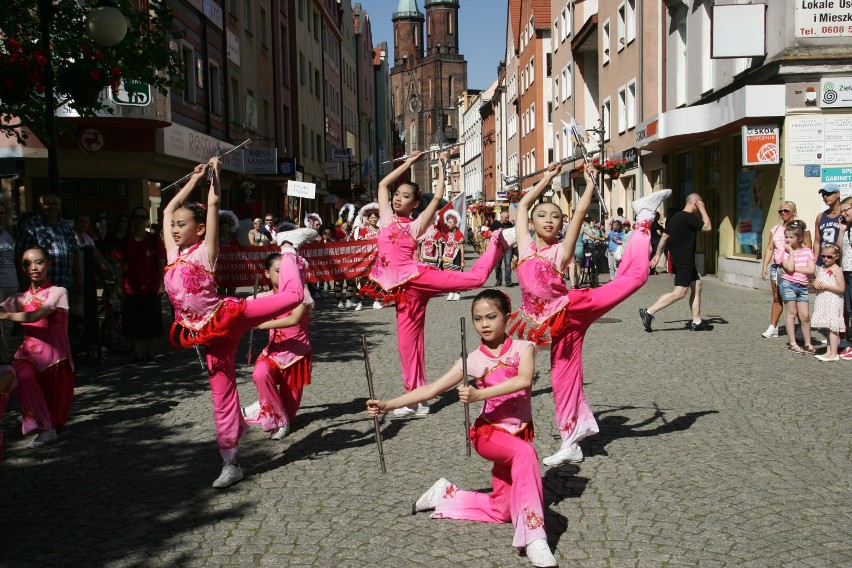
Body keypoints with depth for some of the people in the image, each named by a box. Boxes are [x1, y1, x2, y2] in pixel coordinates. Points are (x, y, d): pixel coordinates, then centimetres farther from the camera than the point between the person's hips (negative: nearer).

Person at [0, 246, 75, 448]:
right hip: (29, 355, 2)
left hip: (55, 357, -2)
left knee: (56, 410, 3)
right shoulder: (20, 299, 10)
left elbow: (35, 316, -18)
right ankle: (45, 429, -22)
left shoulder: (58, 292, -5)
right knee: (22, 376, -30)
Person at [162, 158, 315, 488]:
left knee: (292, 294, -14)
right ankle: (230, 464, 13)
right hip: (209, 334, 4)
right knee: (221, 395, 5)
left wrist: (214, 173, 0)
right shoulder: (173, 253, 9)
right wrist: (195, 178, 17)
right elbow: (168, 210, 13)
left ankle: (286, 245, 17)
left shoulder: (205, 250, -6)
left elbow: (213, 204, -10)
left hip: (228, 316, -3)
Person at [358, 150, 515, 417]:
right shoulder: (387, 217, 17)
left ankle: (498, 242, 8)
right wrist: (410, 161, 25)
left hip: (413, 276, -4)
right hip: (403, 288, 4)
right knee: (408, 341, 5)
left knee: (474, 277, -19)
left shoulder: (417, 224, 5)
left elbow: (438, 197, -3)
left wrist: (442, 165, 4)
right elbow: (383, 184, 21)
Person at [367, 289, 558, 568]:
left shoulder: (523, 348, -4)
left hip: (519, 434, 3)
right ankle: (533, 535, -34)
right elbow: (431, 389, -5)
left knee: (501, 511, 9)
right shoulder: (472, 360, -3)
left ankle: (446, 495, 30)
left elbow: (524, 380, -25)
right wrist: (388, 404, -14)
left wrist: (479, 394, -34)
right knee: (524, 452, -37)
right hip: (488, 432, -3)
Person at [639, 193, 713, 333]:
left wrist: (657, 255, 19)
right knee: (679, 293, -13)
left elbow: (664, 237, 15)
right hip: (684, 261, -11)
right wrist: (703, 209, -3)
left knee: (697, 285, 14)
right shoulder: (689, 218, -15)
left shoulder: (676, 217, 14)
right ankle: (649, 312, -18)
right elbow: (708, 227, -11)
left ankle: (696, 322, 16)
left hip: (678, 260, 11)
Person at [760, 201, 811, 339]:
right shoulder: (775, 229, 13)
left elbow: (808, 246, -6)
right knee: (776, 298, 9)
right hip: (776, 266, 5)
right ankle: (772, 328, 12)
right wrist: (765, 266, 6)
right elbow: (770, 249, 13)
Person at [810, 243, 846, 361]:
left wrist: (825, 286, -17)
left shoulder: (837, 270, -11)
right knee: (829, 328, 12)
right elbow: (816, 281, 21)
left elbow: (841, 288, -16)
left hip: (833, 302, -7)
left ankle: (834, 354, -4)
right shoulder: (821, 268, 11)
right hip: (823, 301, 7)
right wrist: (816, 284, -2)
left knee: (833, 327, -7)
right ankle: (829, 352, 17)